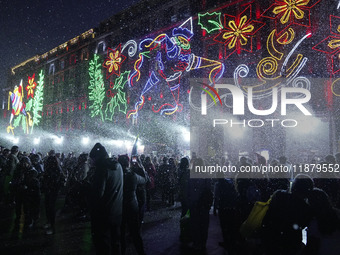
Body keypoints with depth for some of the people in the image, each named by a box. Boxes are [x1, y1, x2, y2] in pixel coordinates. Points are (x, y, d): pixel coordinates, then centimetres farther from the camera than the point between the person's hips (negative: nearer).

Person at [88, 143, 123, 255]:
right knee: (116, 244, 21)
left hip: (103, 215, -8)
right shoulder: (118, 166, 5)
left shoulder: (102, 168, -19)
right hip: (117, 213, 8)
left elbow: (98, 193, -26)